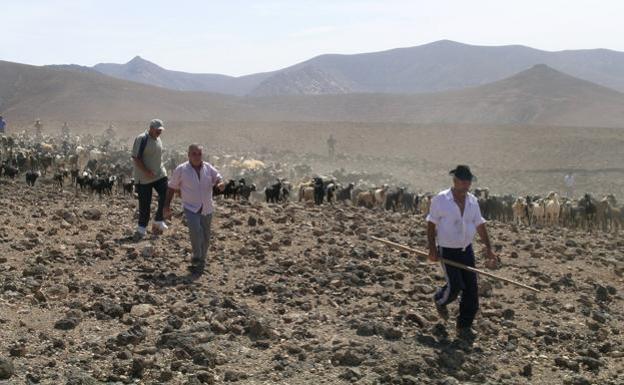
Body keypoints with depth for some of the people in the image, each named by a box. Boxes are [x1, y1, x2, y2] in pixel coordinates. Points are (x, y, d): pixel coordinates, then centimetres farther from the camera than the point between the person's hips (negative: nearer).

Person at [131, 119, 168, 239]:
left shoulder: (158, 139, 9)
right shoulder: (141, 139, -14)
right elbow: (135, 158, -17)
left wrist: (160, 169, 14)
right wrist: (146, 172, -22)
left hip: (160, 175, 6)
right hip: (144, 178, -6)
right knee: (144, 204, 1)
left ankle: (159, 222, 12)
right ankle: (142, 228, 15)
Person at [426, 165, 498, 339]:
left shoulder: (472, 201, 3)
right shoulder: (440, 200, -11)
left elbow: (480, 225, 9)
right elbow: (431, 224, -6)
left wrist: (488, 248, 4)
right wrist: (432, 248, -12)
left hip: (467, 250, 5)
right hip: (447, 251, -5)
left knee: (471, 288, -1)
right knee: (455, 286, -10)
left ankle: (464, 326, 11)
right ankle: (440, 300, 26)